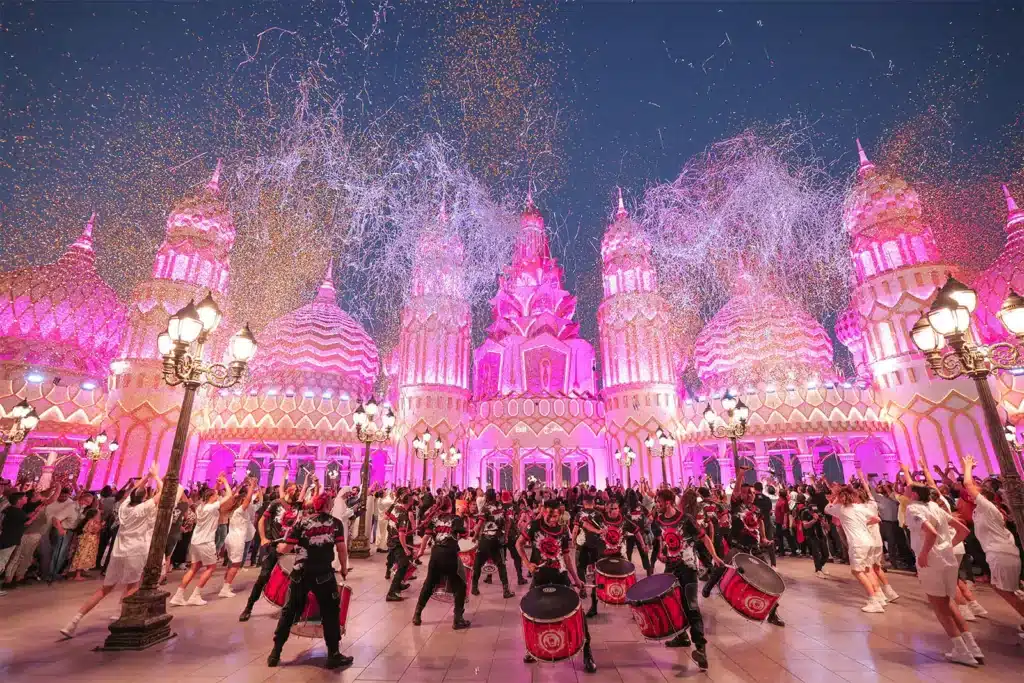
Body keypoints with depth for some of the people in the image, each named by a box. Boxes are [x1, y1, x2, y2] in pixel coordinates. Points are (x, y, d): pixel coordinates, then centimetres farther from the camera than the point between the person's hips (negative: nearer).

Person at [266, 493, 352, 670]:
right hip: (323, 574, -2)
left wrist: (280, 547, 21)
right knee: (330, 612, 10)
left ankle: (275, 653, 27)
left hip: (300, 574, 2)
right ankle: (334, 655, 15)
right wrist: (344, 569, 14)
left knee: (290, 611, 20)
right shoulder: (335, 523, -3)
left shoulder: (302, 521, -1)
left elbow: (285, 548, -2)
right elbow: (341, 549, -1)